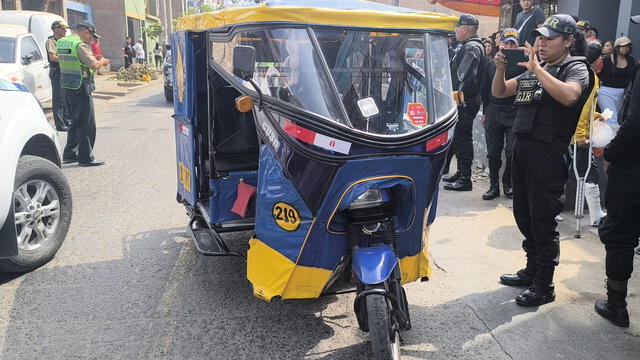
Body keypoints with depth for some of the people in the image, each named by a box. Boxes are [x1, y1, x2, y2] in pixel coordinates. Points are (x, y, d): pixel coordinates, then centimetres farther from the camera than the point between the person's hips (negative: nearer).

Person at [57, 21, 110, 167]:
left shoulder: (62, 42, 13)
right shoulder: (80, 45, -15)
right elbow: (94, 65, -21)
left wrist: (95, 59, 15)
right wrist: (103, 61, 0)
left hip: (66, 87, 9)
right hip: (80, 89, -9)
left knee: (76, 122, 19)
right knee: (87, 125, -1)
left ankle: (69, 154, 22)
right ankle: (85, 158, 3)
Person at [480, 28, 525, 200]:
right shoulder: (491, 64, 10)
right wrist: (485, 111, 17)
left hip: (513, 112, -3)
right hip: (493, 112, 4)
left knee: (512, 150, -5)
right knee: (493, 151, 7)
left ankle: (508, 182, 17)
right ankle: (494, 185, 18)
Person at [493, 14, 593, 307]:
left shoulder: (576, 68, -4)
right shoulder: (533, 69, 17)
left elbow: (569, 96, -27)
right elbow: (499, 92, 15)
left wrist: (537, 69, -23)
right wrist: (500, 68, -3)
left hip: (548, 154, -8)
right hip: (522, 148, 8)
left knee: (542, 219, -3)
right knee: (523, 214, 16)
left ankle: (544, 286, 9)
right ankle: (532, 269, 32)